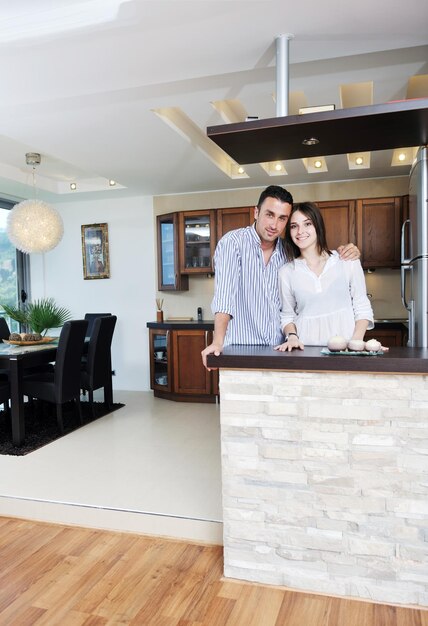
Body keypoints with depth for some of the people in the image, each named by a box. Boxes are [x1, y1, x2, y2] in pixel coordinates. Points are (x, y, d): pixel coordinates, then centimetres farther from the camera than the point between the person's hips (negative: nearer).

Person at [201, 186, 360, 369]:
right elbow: (224, 293, -19)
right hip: (241, 349, -4)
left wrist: (344, 253, 0)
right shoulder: (232, 242, -8)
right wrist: (218, 342, -31)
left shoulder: (288, 250, 7)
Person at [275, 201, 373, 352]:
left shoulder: (348, 261, 5)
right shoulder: (286, 272, 7)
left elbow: (362, 308, 8)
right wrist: (292, 336, -6)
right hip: (306, 348, 1)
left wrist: (356, 341, -5)